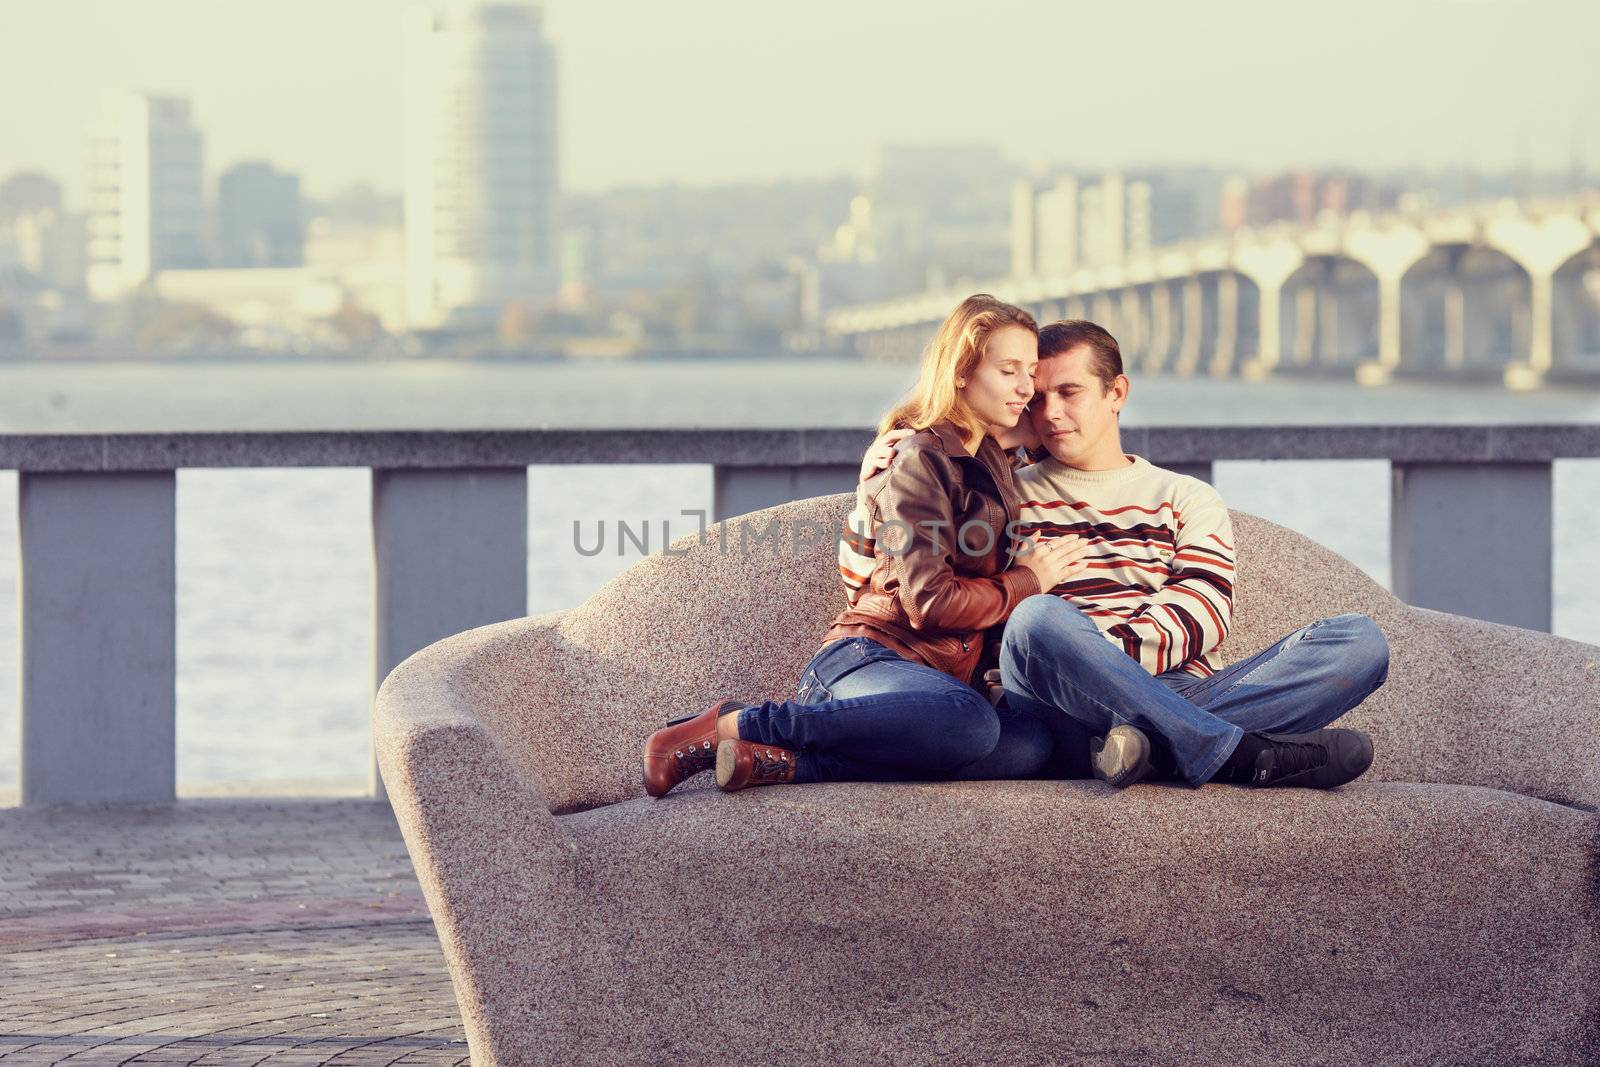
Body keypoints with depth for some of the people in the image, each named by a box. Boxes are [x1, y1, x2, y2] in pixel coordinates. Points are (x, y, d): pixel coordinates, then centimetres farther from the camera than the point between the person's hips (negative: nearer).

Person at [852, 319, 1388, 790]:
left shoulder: (1187, 499, 24)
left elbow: (1203, 611, 5)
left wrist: (1113, 651, -13)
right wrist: (877, 486, 7)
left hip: (1183, 696, 2)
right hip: (1064, 714, -2)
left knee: (1360, 639, -19)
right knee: (1038, 619, -37)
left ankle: (1160, 746, -42)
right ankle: (1244, 755, -42)